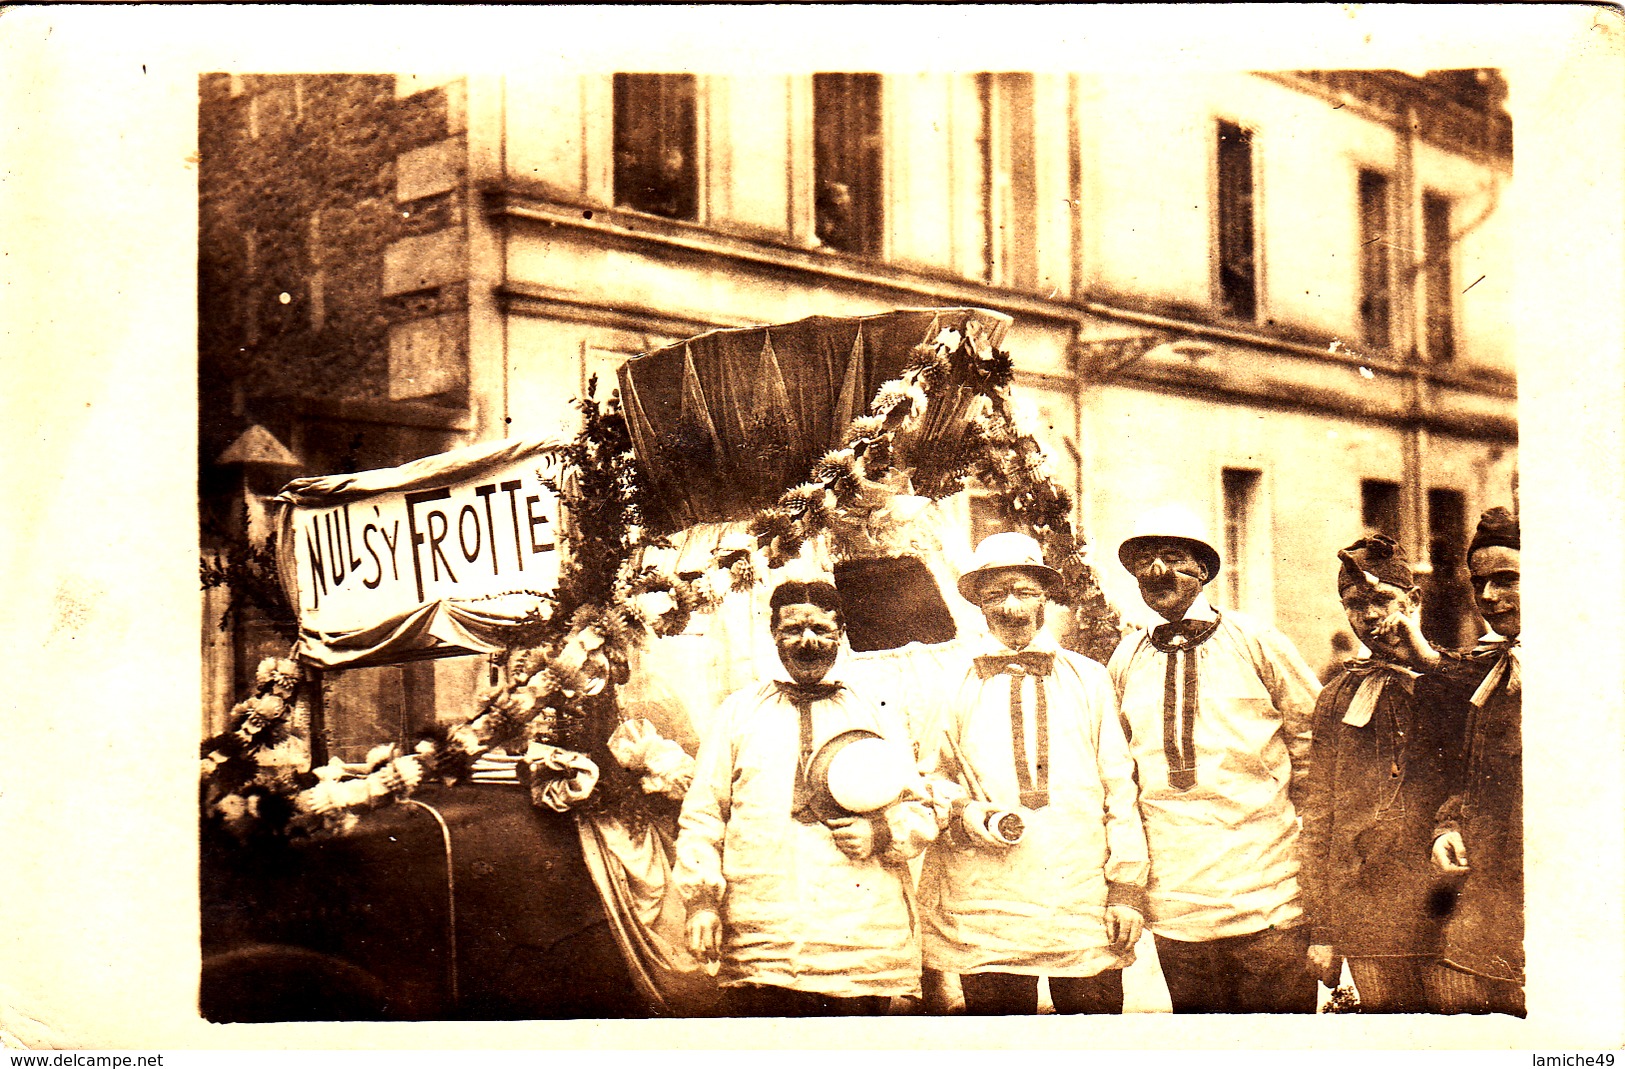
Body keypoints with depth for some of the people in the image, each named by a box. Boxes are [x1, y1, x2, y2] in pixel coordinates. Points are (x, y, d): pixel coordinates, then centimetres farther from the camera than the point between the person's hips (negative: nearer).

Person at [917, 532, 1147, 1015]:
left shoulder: (1088, 678, 13)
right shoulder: (957, 683, 9)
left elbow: (1120, 786, 10)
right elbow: (929, 779, 15)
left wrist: (1127, 887, 4)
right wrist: (961, 811, -7)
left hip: (1084, 903, 1)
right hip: (985, 908, -1)